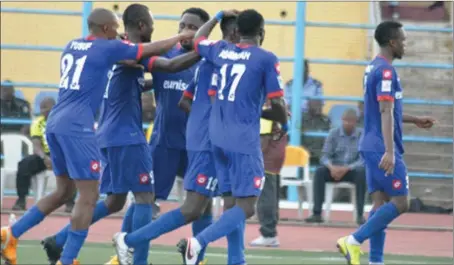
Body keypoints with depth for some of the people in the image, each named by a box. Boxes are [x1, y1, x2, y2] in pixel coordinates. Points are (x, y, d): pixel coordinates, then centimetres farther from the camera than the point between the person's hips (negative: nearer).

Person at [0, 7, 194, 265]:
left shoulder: (72, 46, 17)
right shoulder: (107, 48, -4)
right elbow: (153, 50, 5)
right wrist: (181, 37, 20)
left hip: (55, 123, 9)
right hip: (76, 127, -9)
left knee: (65, 190, 20)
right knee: (89, 196, -4)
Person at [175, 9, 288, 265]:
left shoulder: (221, 51, 8)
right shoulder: (266, 59, -8)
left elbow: (197, 41, 30)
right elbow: (277, 103, -7)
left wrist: (218, 17, 42)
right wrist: (284, 122, 14)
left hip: (218, 137, 7)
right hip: (244, 140, -7)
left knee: (234, 202, 15)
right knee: (246, 207, -6)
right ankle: (198, 242, -23)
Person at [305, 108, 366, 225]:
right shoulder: (333, 133, 1)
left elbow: (363, 160, -13)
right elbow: (325, 156, -4)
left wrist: (347, 168, -28)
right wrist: (331, 167, -27)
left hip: (352, 170, -2)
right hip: (335, 169, 2)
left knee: (362, 172, -36)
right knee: (320, 171, -28)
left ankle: (360, 215, -33)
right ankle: (317, 213, -31)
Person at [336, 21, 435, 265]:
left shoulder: (373, 68, 16)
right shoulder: (386, 71, -14)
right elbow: (386, 112, -22)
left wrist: (415, 120, 34)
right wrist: (389, 151, -28)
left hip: (371, 147, 10)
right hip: (382, 148, -10)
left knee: (381, 203, 7)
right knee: (399, 202, -7)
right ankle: (354, 241, -10)